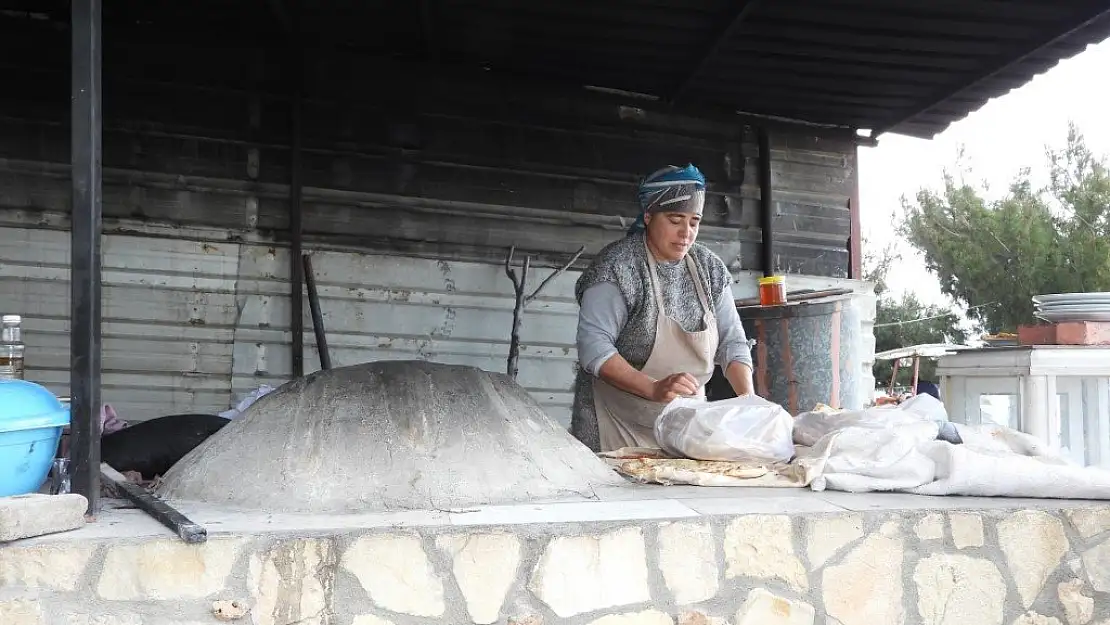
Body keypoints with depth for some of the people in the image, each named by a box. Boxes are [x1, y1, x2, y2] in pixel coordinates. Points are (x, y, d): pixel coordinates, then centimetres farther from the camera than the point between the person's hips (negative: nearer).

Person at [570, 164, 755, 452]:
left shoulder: (709, 268, 4)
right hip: (620, 425, -5)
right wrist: (654, 389, -33)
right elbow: (593, 345, -22)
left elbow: (732, 341, 5)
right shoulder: (618, 266, -14)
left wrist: (748, 397, -13)